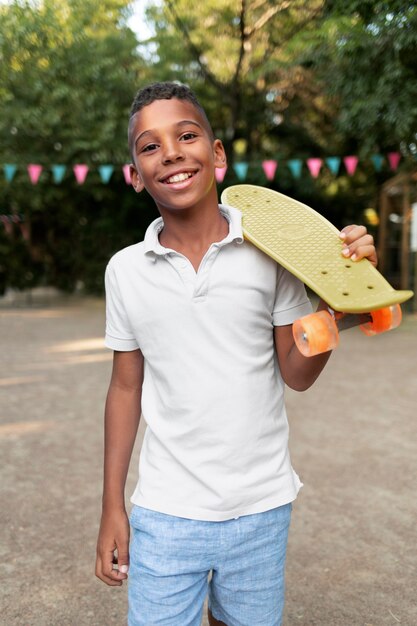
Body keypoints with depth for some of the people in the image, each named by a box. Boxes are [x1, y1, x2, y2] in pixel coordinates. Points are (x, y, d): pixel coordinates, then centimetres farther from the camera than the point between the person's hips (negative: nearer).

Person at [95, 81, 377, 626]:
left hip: (261, 509, 0)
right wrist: (113, 509, 7)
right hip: (165, 514, 0)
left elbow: (297, 374, -2)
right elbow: (126, 388, 4)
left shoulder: (270, 251, -7)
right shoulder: (125, 270, -4)